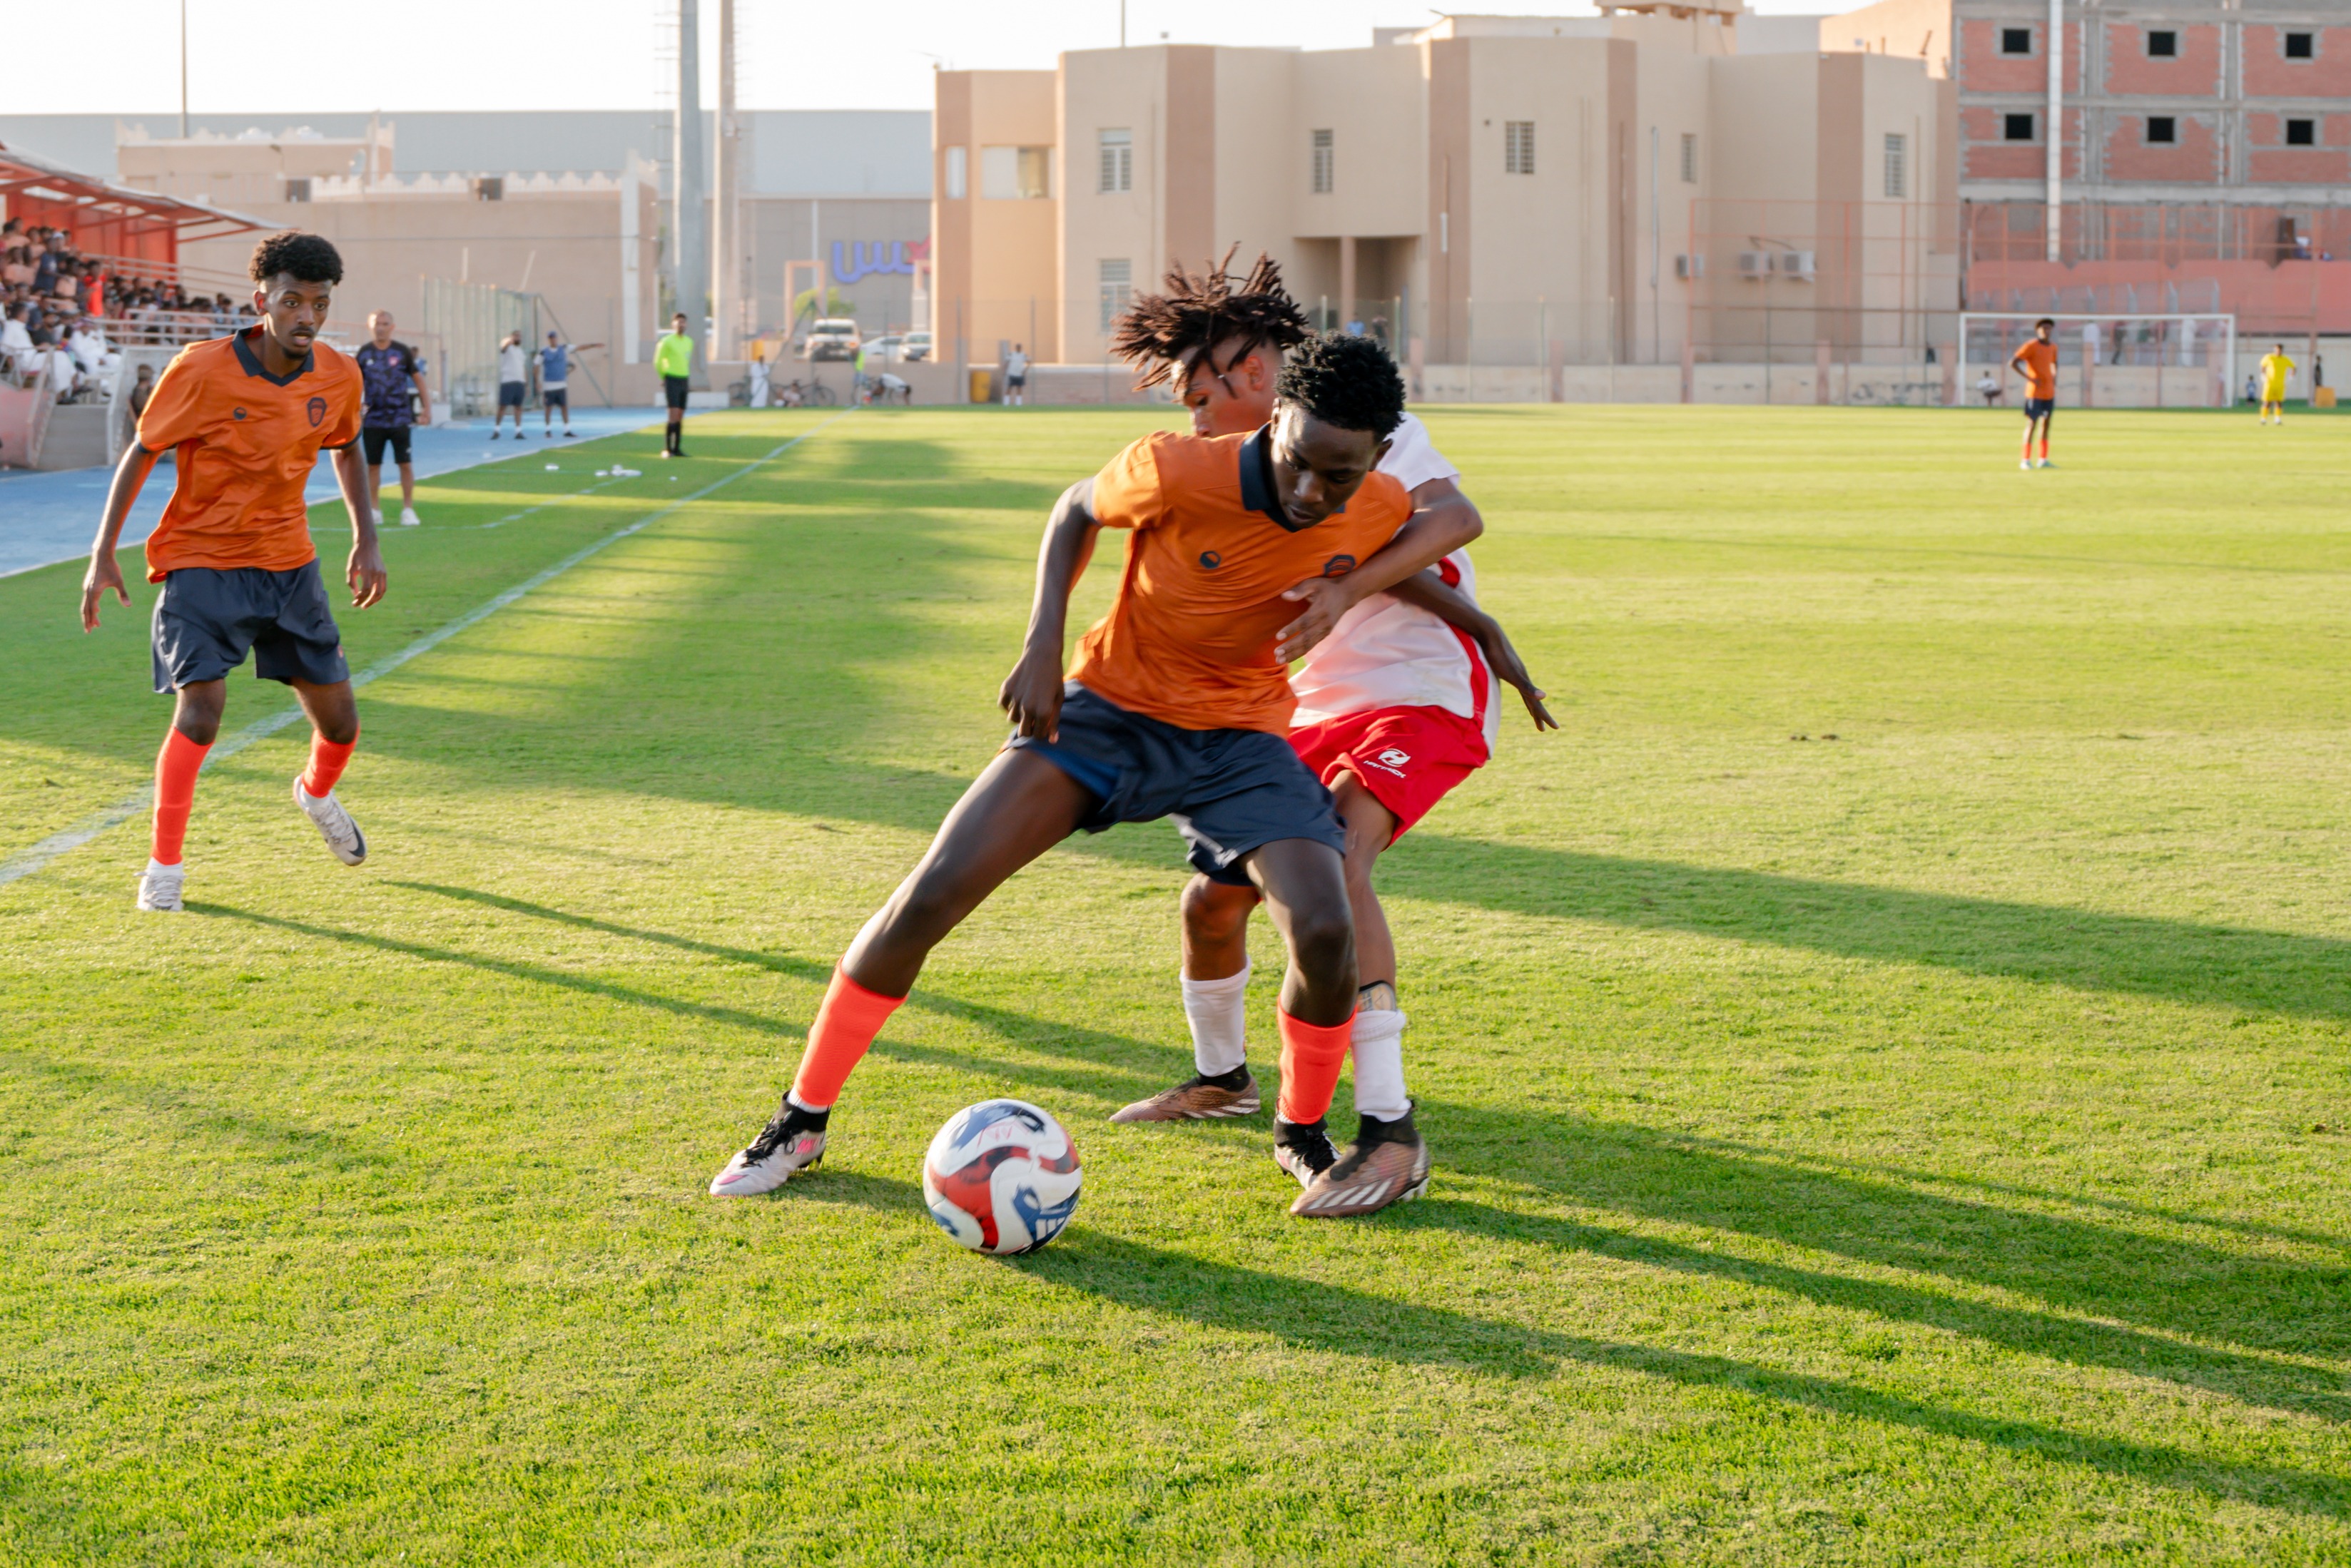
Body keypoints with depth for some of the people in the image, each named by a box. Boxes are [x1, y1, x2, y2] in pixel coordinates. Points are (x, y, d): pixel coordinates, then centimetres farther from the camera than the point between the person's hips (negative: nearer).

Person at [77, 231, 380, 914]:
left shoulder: (339, 378, -5)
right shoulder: (202, 370, -18)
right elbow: (141, 453, -8)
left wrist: (366, 539, 10)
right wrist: (103, 555, -9)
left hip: (289, 563, 4)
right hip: (201, 562, -4)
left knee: (339, 722, 6)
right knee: (201, 705, -22)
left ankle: (317, 793, 43)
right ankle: (164, 867, -8)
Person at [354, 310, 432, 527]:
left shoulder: (402, 352, -1)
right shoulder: (364, 354, 3)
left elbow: (419, 380, 6)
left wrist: (427, 409, 0)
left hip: (400, 417, -2)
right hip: (373, 418, 2)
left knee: (405, 463, -3)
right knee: (373, 464, 5)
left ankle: (408, 509, 4)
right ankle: (374, 509, 15)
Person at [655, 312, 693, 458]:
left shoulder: (689, 342, 11)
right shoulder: (667, 341, -8)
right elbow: (657, 362, -1)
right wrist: (663, 378, 7)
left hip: (684, 381, 6)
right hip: (671, 381, -6)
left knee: (681, 417, 6)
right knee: (674, 415, -15)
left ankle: (677, 448, 11)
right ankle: (667, 449, -12)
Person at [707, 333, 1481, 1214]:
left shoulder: (1379, 516, -16)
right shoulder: (1178, 472, -25)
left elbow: (1443, 528, 9)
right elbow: (1078, 508, -4)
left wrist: (1350, 588, -10)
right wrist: (1043, 643, -13)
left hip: (1239, 737, 2)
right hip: (1110, 705, -1)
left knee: (1324, 933, -23)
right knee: (927, 899, -12)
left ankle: (1303, 1135, 7)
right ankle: (802, 1122, 6)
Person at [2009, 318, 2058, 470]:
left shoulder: (2053, 347, 10)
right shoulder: (2031, 346, -11)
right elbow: (2012, 363, -16)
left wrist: (2054, 380, 12)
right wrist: (2029, 378, -19)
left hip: (2049, 393, 7)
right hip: (2035, 392, -7)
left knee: (2046, 423, 8)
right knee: (2032, 424, -7)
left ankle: (2044, 460, 14)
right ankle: (2026, 461, -4)